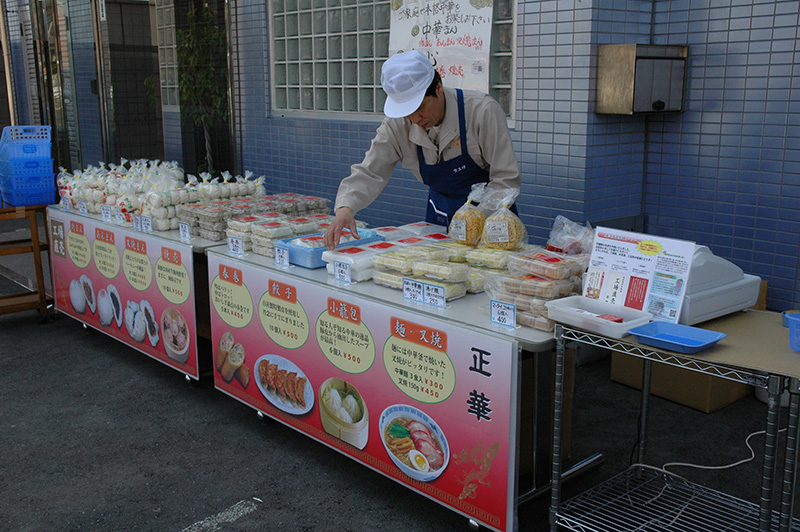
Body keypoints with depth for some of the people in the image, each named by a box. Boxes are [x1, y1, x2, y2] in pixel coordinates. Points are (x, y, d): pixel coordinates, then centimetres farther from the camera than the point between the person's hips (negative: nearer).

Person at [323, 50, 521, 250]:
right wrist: (345, 208, -30)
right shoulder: (397, 125, -10)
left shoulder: (482, 110, -21)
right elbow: (368, 173, -10)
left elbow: (507, 178, -17)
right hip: (440, 215, 5)